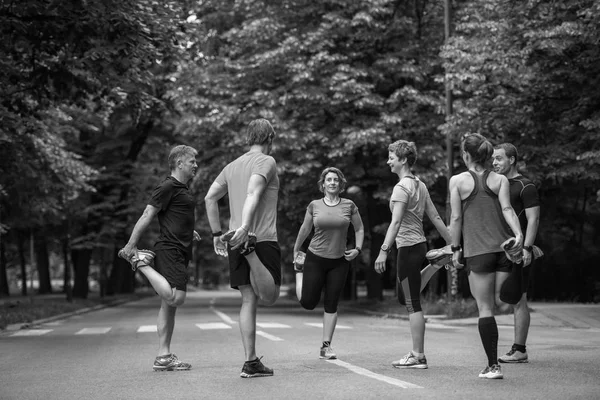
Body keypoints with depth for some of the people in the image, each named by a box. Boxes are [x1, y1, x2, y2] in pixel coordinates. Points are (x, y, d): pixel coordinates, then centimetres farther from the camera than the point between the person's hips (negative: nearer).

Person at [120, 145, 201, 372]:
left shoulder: (183, 189, 20)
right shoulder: (168, 187, -9)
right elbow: (147, 215, -14)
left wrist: (187, 232, 23)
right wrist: (131, 244, -19)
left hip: (180, 252, 10)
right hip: (169, 249, -10)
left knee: (169, 305, 8)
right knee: (175, 297, -22)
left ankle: (163, 357, 9)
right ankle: (140, 262, -6)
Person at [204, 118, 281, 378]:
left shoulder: (232, 166, 18)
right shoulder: (266, 162, -2)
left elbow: (210, 198, 16)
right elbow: (253, 193, -19)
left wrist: (217, 234, 20)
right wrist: (245, 226, -32)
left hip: (235, 240, 7)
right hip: (263, 239, -6)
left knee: (249, 300, 6)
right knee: (269, 297, -1)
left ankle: (251, 362, 3)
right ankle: (250, 254, -23)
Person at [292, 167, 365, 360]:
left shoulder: (349, 206, -1)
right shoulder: (314, 206, -2)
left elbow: (359, 229, 10)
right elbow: (305, 229, 10)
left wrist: (357, 248, -4)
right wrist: (296, 251, 17)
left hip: (339, 261, 1)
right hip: (315, 258, 0)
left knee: (331, 305, 1)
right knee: (308, 302, 1)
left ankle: (326, 346, 10)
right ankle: (300, 271, 33)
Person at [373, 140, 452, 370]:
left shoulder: (402, 187, -13)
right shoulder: (420, 185, 13)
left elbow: (396, 222, -22)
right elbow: (435, 217, 14)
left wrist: (384, 250, -27)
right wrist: (452, 245, 17)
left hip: (408, 247, -9)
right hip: (419, 245, 9)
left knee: (413, 304, -3)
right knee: (403, 297, 22)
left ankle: (418, 356, 0)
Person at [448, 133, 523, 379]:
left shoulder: (457, 181, 4)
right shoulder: (500, 180, 10)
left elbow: (456, 218, 2)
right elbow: (507, 209, -5)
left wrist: (455, 249, 7)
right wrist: (518, 234, -14)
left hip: (477, 251, -2)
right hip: (504, 248, 3)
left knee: (485, 308, 0)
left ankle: (493, 365, -4)